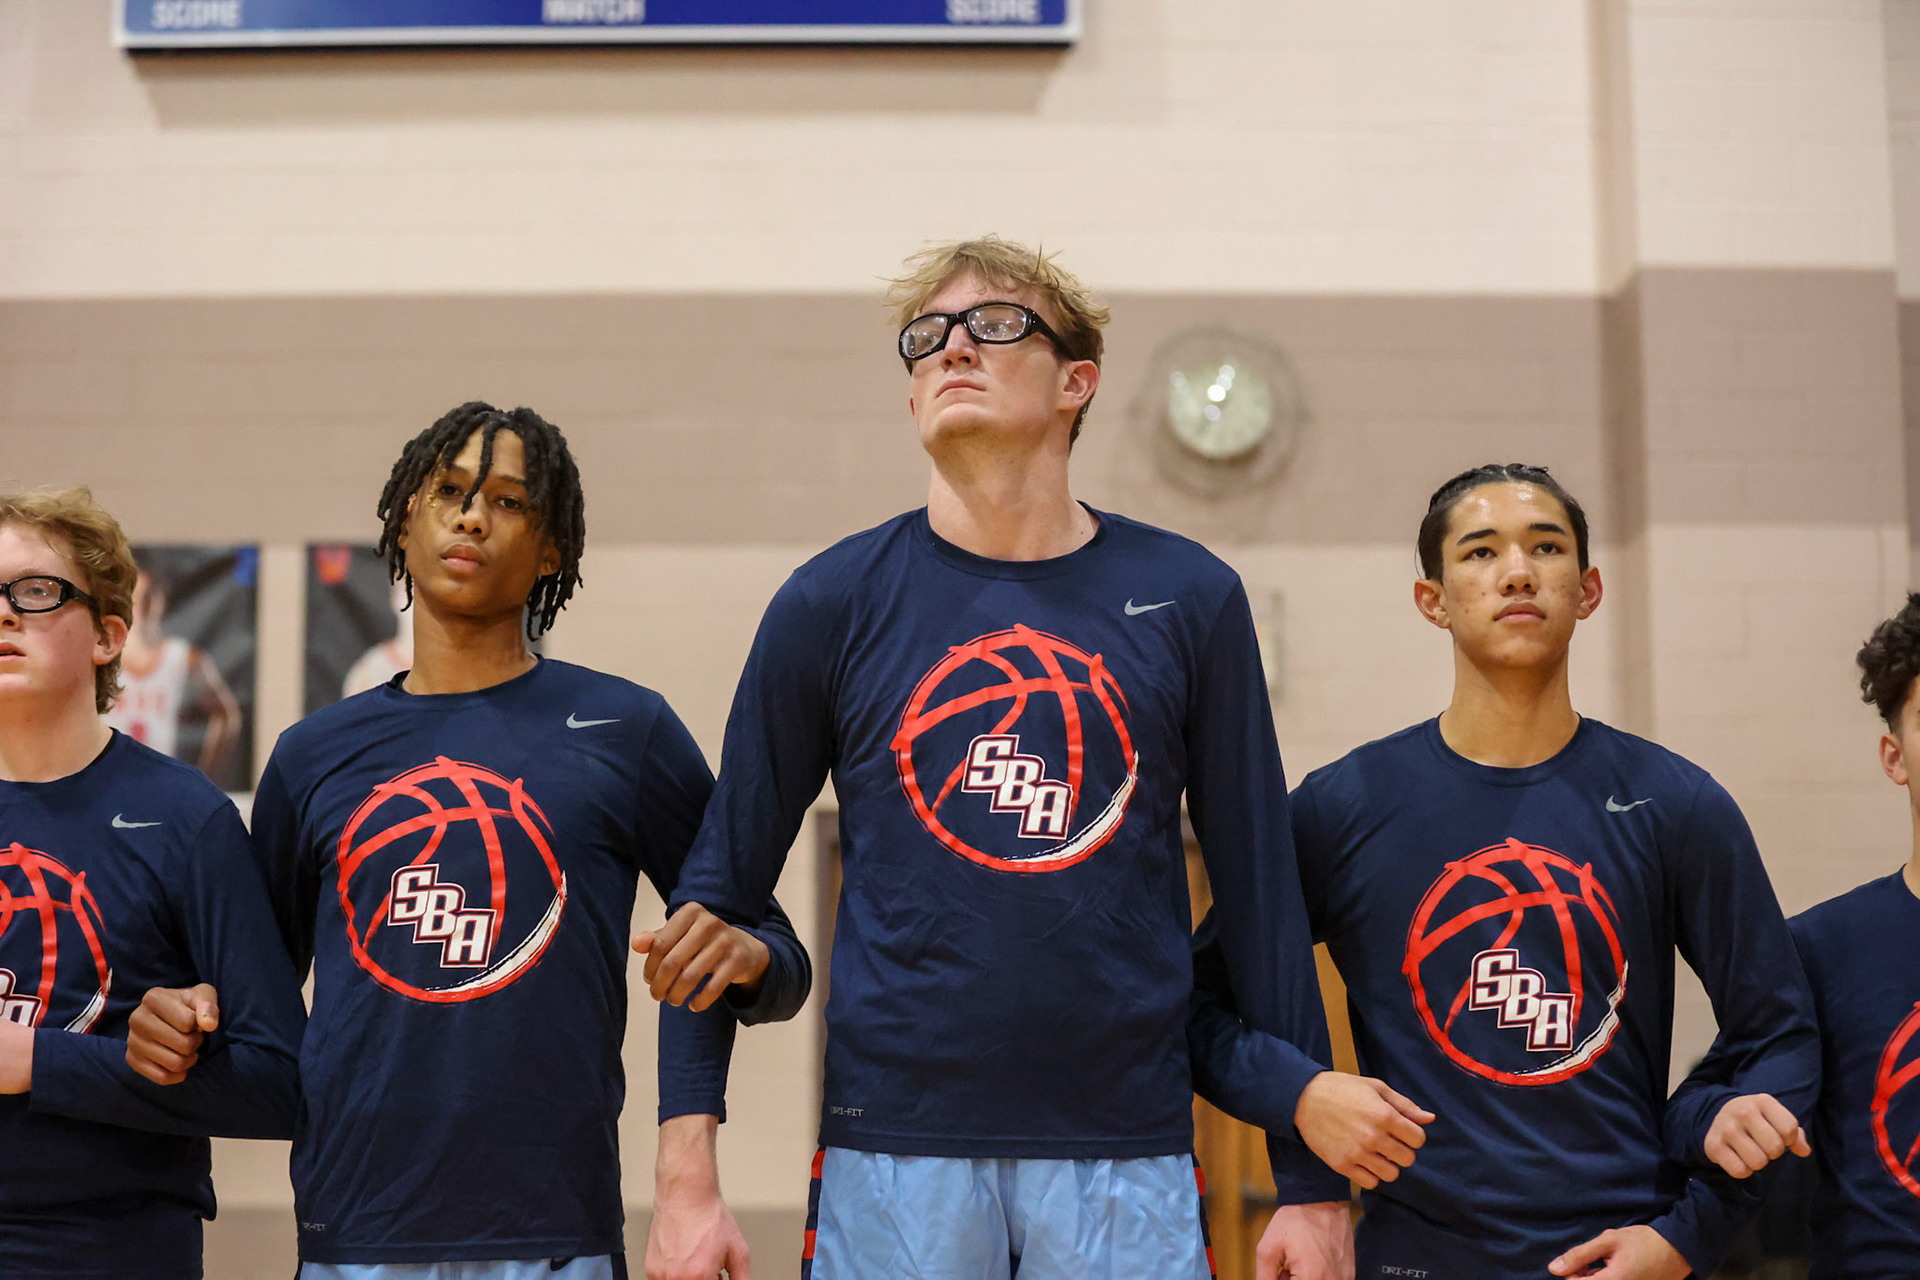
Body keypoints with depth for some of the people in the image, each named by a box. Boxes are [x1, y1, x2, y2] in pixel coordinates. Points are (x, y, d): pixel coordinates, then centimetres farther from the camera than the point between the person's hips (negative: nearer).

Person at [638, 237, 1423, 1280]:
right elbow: (720, 886, 6)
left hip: (1130, 1153, 1)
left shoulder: (1188, 600, 4)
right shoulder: (831, 605, 3)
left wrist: (1311, 1179, 5)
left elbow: (1259, 883, 6)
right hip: (893, 1144, 0)